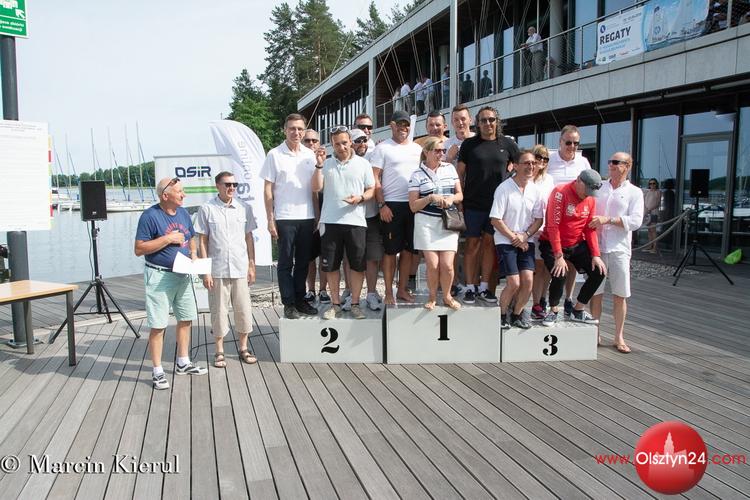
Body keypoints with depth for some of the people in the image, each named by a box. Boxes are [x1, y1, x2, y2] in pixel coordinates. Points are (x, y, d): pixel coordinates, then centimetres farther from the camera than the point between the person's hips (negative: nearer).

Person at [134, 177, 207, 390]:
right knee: (158, 325, -2)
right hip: (159, 276, -7)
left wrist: (193, 253, -1)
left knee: (186, 319, 15)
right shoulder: (150, 216, -13)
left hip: (182, 275, 7)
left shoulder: (183, 213, 8)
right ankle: (157, 371, 10)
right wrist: (168, 239, -20)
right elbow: (139, 249, -15)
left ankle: (183, 363, 31)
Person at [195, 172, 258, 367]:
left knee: (243, 309, 8)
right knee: (219, 310, 7)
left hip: (240, 269, 2)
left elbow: (249, 238, 8)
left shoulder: (244, 208, 4)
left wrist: (252, 266, 6)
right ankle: (219, 351, 20)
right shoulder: (207, 209, -3)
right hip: (217, 270, -2)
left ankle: (243, 347, 23)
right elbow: (203, 242, -1)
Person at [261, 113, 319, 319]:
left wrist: (317, 215, 6)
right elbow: (268, 189, -1)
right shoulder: (275, 154, -1)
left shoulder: (310, 155, 8)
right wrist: (270, 219, -6)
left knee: (303, 262, 11)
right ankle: (289, 303, 12)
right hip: (284, 218, -3)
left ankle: (299, 299, 23)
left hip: (307, 217, 4)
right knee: (286, 263, 3)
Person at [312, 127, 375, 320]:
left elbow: (371, 190, 7)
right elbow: (316, 187, 1)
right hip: (330, 221, 1)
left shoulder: (363, 164, 8)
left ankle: (355, 304, 14)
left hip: (355, 221, -1)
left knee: (357, 264, 2)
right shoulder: (326, 164, 10)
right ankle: (335, 304, 18)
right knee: (331, 265, 6)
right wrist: (319, 165, -8)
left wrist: (360, 198, -12)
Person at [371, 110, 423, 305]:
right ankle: (389, 293, 9)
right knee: (390, 251, 1)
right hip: (392, 205, -5)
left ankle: (402, 289, 20)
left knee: (408, 250, 9)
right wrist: (382, 205, -13)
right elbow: (375, 179, -6)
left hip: (414, 204, 5)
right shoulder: (382, 148, -1)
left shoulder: (417, 149, 14)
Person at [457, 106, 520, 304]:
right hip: (473, 204, -1)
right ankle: (470, 287, 10)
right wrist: (460, 199, -2)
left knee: (489, 243, 8)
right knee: (472, 244, 2)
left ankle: (484, 287, 17)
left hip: (497, 203, 2)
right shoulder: (469, 144, 3)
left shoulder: (507, 144, 6)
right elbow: (460, 173, 4)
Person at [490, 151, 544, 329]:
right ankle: (502, 314, 14)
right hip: (505, 241, -4)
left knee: (528, 280, -8)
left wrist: (525, 236, -9)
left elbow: (539, 219, 7)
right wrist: (514, 237, -11)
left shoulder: (535, 190, 2)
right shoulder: (504, 188, -12)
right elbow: (495, 220, -12)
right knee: (514, 283, -12)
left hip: (526, 241, 4)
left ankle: (517, 315, 16)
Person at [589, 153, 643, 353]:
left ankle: (619, 337, 15)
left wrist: (608, 220, -16)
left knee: (620, 295, 3)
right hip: (597, 246, 2)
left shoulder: (634, 192, 3)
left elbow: (635, 221, -8)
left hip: (619, 248, -1)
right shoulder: (599, 187, 12)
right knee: (595, 292, 4)